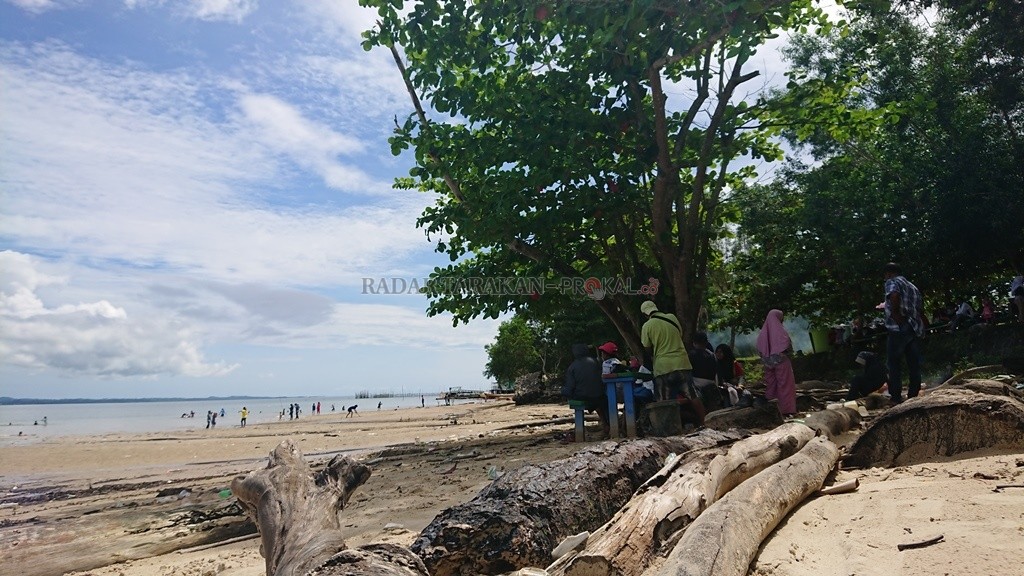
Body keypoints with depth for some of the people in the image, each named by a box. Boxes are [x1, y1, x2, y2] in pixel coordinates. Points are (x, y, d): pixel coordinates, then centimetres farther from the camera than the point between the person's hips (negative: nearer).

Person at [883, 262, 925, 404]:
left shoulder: (892, 282, -1)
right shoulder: (913, 287, 23)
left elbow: (894, 295, -25)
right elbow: (919, 309, 19)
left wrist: (896, 314, -17)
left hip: (898, 329, -7)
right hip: (916, 329, 7)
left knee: (894, 364, -1)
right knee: (914, 364, 9)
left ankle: (896, 397, -2)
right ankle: (913, 396, 12)